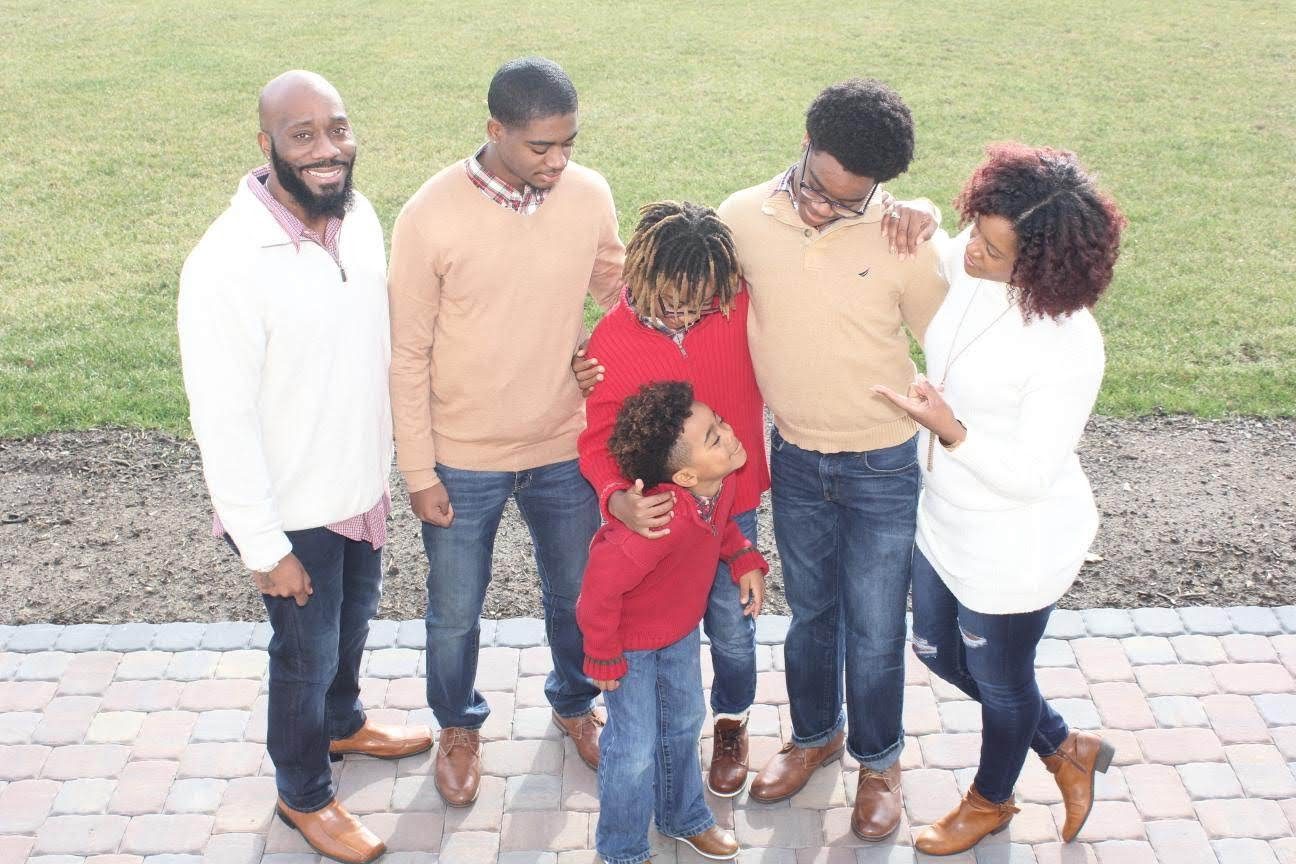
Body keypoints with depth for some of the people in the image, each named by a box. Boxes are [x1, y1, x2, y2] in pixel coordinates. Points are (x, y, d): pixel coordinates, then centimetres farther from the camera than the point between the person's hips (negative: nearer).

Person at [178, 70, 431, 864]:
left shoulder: (359, 216, -6)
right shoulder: (228, 263, -27)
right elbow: (223, 420, -23)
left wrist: (386, 460, 12)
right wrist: (265, 548, -18)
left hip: (362, 485, 6)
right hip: (294, 509, -6)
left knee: (354, 619, 28)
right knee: (308, 650, 14)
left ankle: (342, 723, 57)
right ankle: (304, 793, 40)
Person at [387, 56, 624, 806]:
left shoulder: (591, 195, -10)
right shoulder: (431, 217, -18)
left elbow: (618, 294, 6)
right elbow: (409, 355, -10)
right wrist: (419, 472, -7)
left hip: (566, 449, 3)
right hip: (463, 461, -2)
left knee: (576, 595, 20)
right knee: (456, 614, 15)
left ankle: (575, 704, 50)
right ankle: (459, 727, 44)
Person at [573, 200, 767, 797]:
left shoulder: (741, 305, -19)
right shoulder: (612, 342, -20)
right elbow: (598, 441, -15)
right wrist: (617, 499, -34)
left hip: (733, 507, 1)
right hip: (656, 517, -1)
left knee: (732, 629, 16)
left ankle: (732, 722, 45)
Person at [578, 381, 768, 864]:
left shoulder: (721, 486, -18)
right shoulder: (665, 523, -43)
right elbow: (602, 582, -36)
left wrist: (744, 560, -5)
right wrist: (603, 657, -24)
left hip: (681, 626, 8)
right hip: (629, 639, -8)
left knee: (684, 724, 24)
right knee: (636, 749, 4)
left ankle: (683, 817, 49)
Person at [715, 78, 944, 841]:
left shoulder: (900, 237, -18)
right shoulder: (744, 217, -11)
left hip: (884, 468, -2)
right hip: (795, 460, 3)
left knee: (874, 629, 12)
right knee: (810, 611, 22)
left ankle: (880, 761, 37)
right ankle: (816, 734, 47)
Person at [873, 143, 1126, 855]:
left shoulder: (1068, 347, -31)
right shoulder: (959, 264, -13)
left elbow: (1029, 476, -25)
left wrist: (949, 429, -35)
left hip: (1015, 546, -8)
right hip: (944, 518, 8)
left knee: (998, 677, 19)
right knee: (937, 650, 26)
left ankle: (989, 801, 51)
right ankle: (1067, 750, 49)